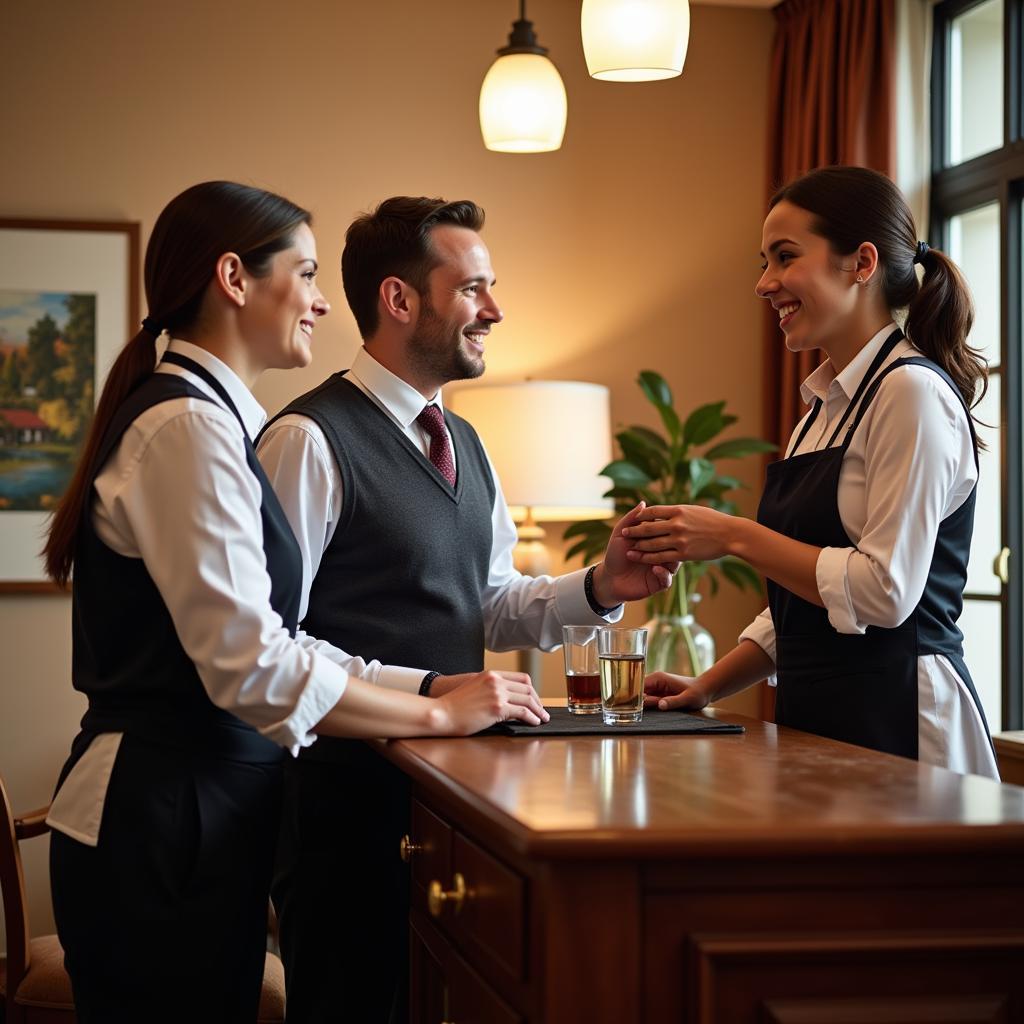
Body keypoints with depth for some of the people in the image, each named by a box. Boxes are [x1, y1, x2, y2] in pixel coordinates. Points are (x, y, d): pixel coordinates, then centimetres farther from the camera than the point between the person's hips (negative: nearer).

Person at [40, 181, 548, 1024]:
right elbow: (251, 665, -21)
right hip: (165, 821, -10)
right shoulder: (188, 425, -16)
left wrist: (426, 691, 8)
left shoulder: (209, 417, 14)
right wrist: (439, 714, -12)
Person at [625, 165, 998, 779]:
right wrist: (712, 684, 10)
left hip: (895, 719, -8)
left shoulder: (912, 393, -11)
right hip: (815, 718, 8)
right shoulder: (826, 405, 16)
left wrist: (736, 537, -13)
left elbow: (885, 592, -19)